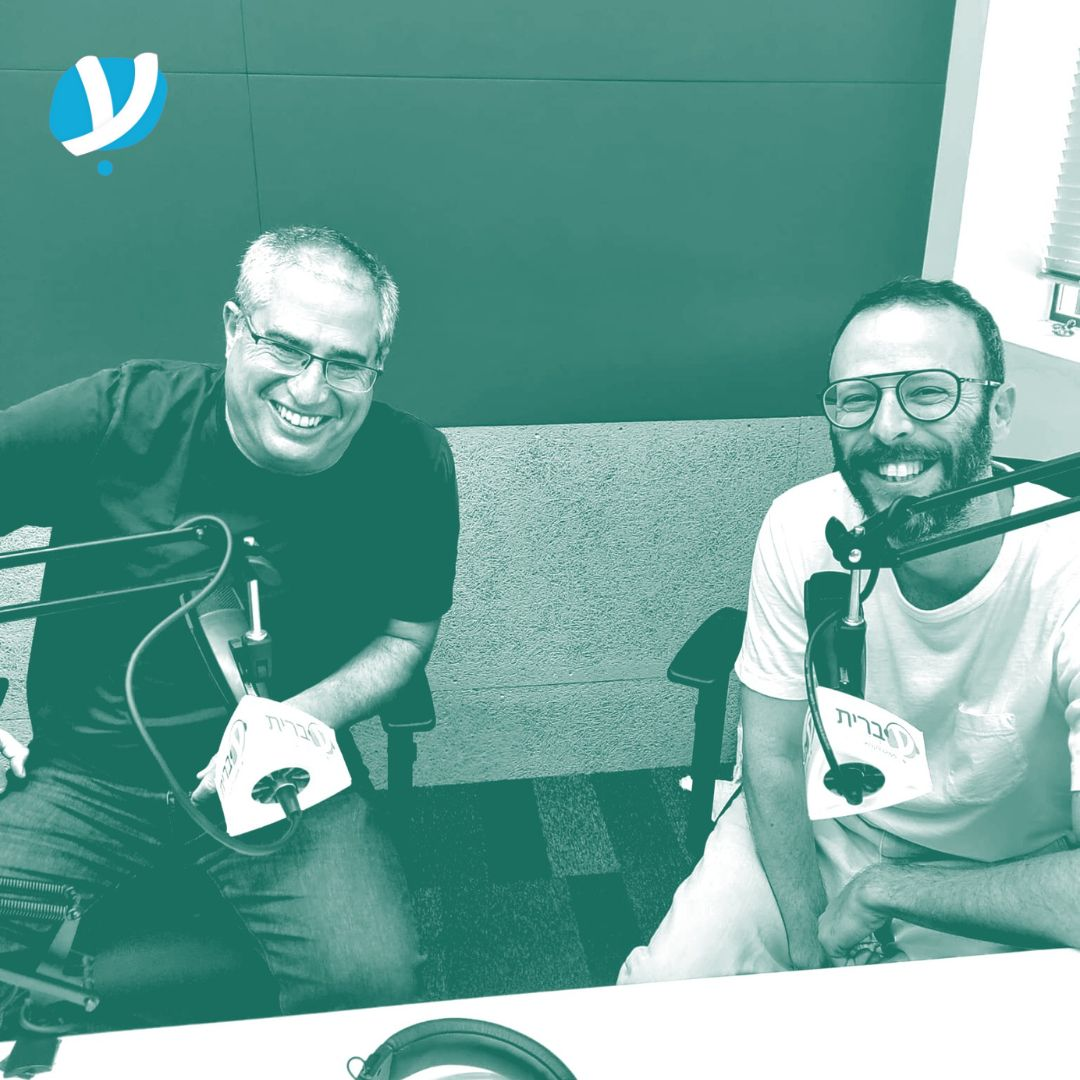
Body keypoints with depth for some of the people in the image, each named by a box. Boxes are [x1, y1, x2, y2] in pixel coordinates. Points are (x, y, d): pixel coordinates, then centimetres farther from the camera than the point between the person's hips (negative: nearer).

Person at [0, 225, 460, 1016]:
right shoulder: (120, 416, -14)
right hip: (81, 773, 1)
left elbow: (406, 635, 3)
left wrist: (300, 718, -16)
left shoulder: (411, 466, -9)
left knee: (375, 979, -19)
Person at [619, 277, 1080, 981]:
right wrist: (808, 935, -14)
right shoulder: (804, 527, -19)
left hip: (998, 886, -1)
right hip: (814, 826, 2)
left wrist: (878, 892, -20)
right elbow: (772, 753, -9)